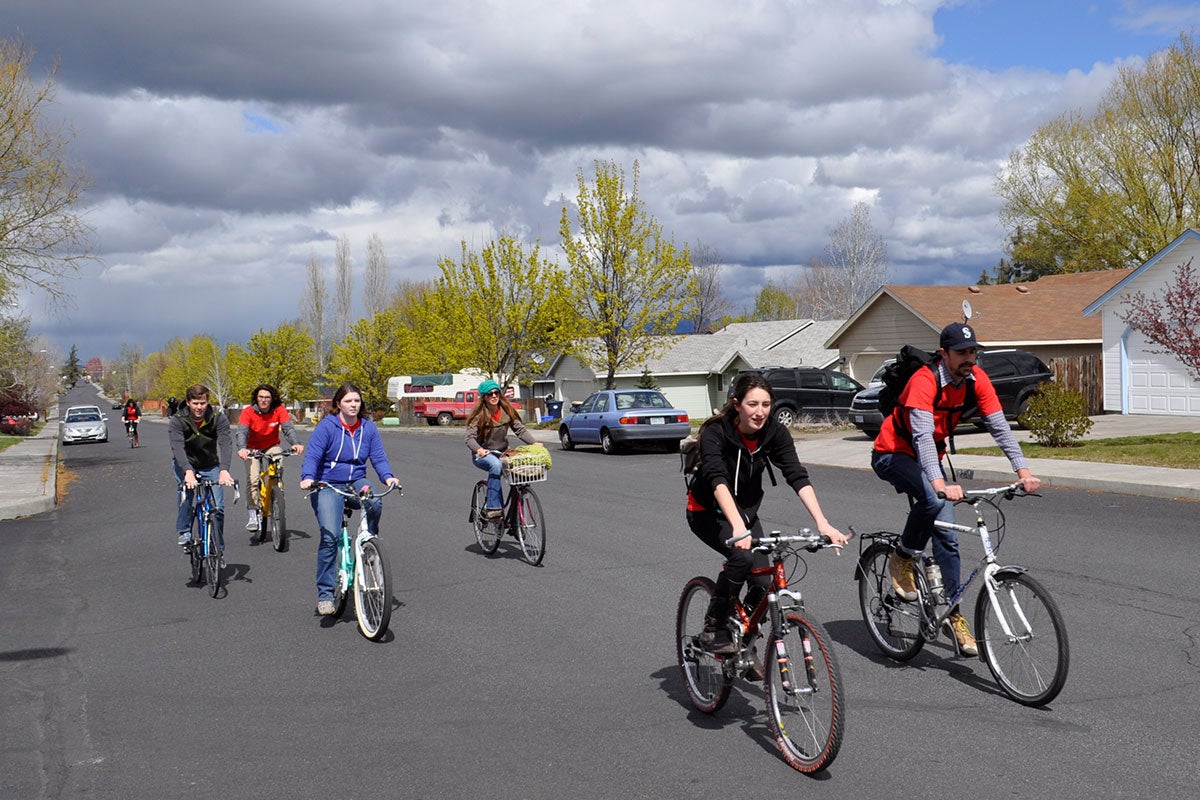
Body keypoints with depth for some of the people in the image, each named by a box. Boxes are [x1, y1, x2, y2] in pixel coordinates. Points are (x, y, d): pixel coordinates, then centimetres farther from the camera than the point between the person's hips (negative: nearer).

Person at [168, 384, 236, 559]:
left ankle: (218, 549, 6)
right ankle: (184, 532, -4)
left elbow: (225, 443, -31)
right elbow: (178, 448, -35)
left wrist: (224, 470, -49)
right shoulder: (177, 421, -21)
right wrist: (188, 472, -52)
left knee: (217, 507, -9)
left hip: (210, 466, 0)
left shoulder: (218, 419, -19)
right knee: (187, 490, -25)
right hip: (185, 464, 0)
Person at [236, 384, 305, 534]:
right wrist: (242, 448, -50)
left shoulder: (279, 410, -15)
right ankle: (253, 515, -14)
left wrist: (295, 443, -45)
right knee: (253, 479, -20)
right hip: (253, 448, -1)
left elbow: (288, 427, -24)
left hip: (272, 446, 1)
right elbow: (241, 431, -30)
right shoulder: (248, 412, -18)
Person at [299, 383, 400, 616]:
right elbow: (312, 455, -13)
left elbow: (378, 457, 2)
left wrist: (388, 477, -17)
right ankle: (325, 594, -8)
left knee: (375, 503, -32)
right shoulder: (326, 426, -7)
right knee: (330, 535, -18)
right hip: (328, 485, -3)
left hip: (356, 482, 3)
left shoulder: (368, 428, 5)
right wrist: (308, 478, -32)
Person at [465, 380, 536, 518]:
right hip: (482, 455, -4)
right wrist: (478, 449, -41)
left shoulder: (507, 411, 0)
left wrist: (534, 443, -20)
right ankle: (492, 507, -35)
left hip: (502, 453, 4)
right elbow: (470, 437, -19)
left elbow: (520, 429, -3)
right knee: (496, 464, -37)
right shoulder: (479, 415, -10)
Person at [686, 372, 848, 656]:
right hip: (708, 513, -4)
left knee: (765, 582, -12)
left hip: (747, 512, 4)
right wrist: (737, 528, -57)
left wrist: (822, 523, -39)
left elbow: (797, 477, -25)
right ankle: (713, 631, -14)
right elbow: (717, 479, -42)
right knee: (742, 557, -31)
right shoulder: (715, 432, -27)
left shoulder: (774, 432, -16)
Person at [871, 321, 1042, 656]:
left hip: (930, 456, 7)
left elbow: (999, 426, -12)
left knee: (946, 534, -1)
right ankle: (902, 560, -11)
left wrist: (1023, 470, -24)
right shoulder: (924, 381, -30)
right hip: (893, 455, -6)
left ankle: (953, 615, 6)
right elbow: (923, 435, -40)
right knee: (933, 500, -35)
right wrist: (940, 484, -53)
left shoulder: (976, 380, -10)